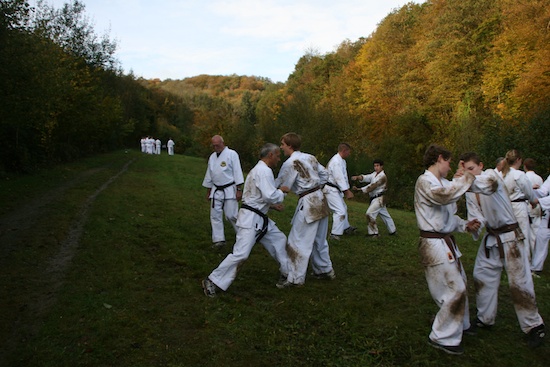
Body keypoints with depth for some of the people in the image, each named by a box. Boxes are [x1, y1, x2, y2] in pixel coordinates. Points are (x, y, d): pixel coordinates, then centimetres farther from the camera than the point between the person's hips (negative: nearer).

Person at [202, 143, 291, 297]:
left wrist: (271, 205, 16)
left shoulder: (259, 169, 17)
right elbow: (270, 196, -25)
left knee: (279, 239, 19)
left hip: (260, 218, 11)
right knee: (241, 253, -13)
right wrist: (282, 191, -7)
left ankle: (287, 272, 34)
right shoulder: (264, 171, -17)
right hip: (251, 219, -11)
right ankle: (212, 281, -4)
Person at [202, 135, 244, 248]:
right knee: (215, 215, 4)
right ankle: (219, 240, 13)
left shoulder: (232, 154, -9)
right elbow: (209, 175, 18)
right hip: (216, 191, 6)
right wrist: (208, 192, 20)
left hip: (230, 190, -6)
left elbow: (237, 172, -12)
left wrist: (239, 190, -15)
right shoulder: (212, 156, 11)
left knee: (231, 215, -6)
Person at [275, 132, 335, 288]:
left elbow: (280, 187, -8)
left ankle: (295, 278, 6)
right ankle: (325, 270, 34)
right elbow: (324, 174, 17)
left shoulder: (290, 163, -13)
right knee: (319, 240, 21)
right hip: (320, 200, 9)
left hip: (308, 203, -9)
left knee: (298, 241, -1)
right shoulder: (310, 157, 10)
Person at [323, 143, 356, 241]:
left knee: (343, 208, 23)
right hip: (331, 190, -11)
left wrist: (347, 190, 13)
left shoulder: (341, 161, 12)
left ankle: (346, 228, 40)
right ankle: (335, 234, -12)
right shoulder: (336, 162, -22)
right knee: (340, 211, -16)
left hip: (335, 189, 11)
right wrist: (347, 191, -23)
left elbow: (343, 177, 16)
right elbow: (339, 178, -25)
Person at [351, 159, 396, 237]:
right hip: (374, 198, 9)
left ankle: (373, 232, -11)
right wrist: (358, 177, -28)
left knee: (369, 213, -18)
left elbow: (373, 186, -23)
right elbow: (367, 177, -7)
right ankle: (392, 230, 35)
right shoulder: (374, 174, 10)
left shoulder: (382, 176, -16)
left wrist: (360, 189, -27)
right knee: (385, 215, 20)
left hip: (379, 199, -9)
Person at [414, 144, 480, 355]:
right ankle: (442, 337, 11)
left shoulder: (443, 183, 13)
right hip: (434, 244, -10)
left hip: (446, 241, 10)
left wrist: (465, 225, 5)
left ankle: (460, 325, 46)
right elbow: (445, 195, -35)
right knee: (455, 290, -6)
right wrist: (466, 179, -20)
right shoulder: (425, 182, -16)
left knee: (460, 284, 23)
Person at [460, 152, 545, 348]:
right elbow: (476, 215, -4)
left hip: (511, 237, -7)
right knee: (482, 276, 11)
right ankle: (485, 319, 28)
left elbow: (486, 185, -40)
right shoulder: (470, 192, 4)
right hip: (491, 238, 7)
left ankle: (534, 327, 14)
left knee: (519, 282, -3)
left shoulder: (491, 175, -15)